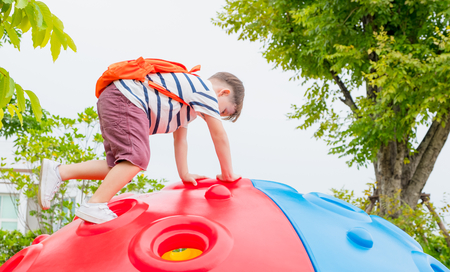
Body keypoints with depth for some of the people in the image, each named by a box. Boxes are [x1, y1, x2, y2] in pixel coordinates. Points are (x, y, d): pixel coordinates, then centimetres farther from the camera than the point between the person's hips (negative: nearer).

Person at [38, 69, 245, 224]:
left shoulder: (189, 93, 30)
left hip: (110, 100, 10)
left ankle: (59, 172, -1)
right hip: (126, 98, -10)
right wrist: (227, 174, 12)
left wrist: (185, 175, 29)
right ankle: (95, 206, -28)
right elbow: (219, 136, 2)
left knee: (120, 167, 2)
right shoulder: (206, 91, 1)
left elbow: (180, 139, 31)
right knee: (137, 158, -22)